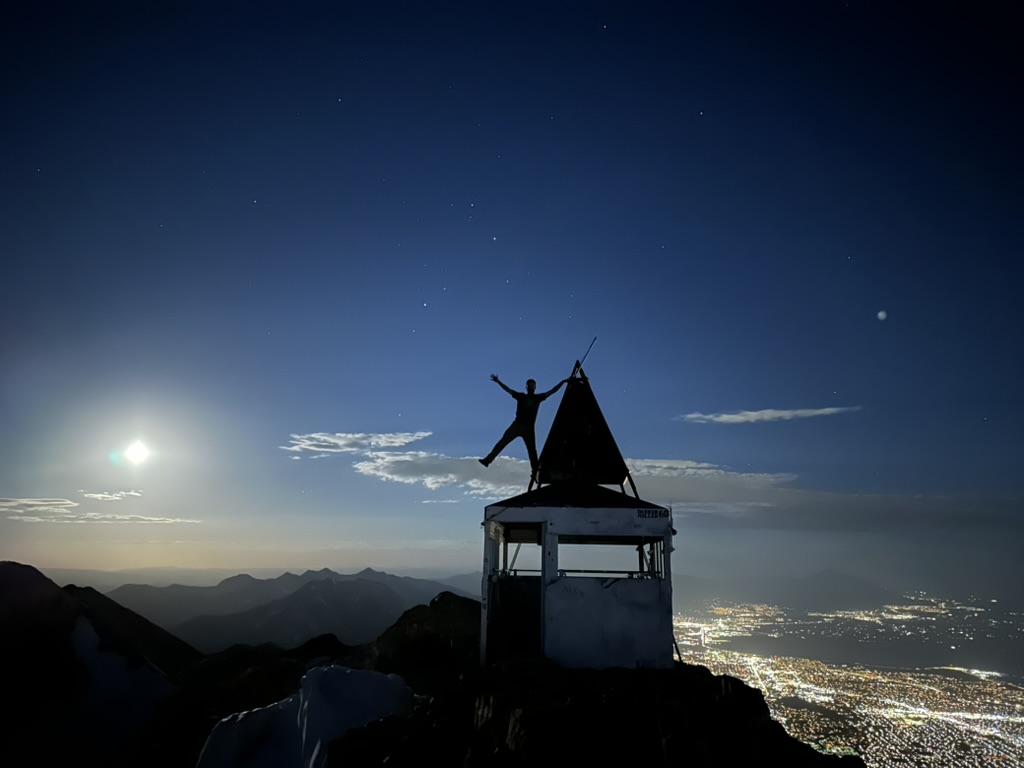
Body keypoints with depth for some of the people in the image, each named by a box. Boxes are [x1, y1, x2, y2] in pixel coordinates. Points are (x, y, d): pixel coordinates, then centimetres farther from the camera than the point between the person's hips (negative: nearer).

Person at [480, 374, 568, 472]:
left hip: (529, 428, 2)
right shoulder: (521, 396, 4)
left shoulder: (538, 397, 8)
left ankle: (535, 470, 12)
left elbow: (552, 391, 9)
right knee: (502, 442, -7)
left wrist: (562, 382, 5)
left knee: (532, 450, 5)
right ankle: (487, 460, -7)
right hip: (517, 425, -1)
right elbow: (507, 389, -2)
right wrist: (498, 381, -13)